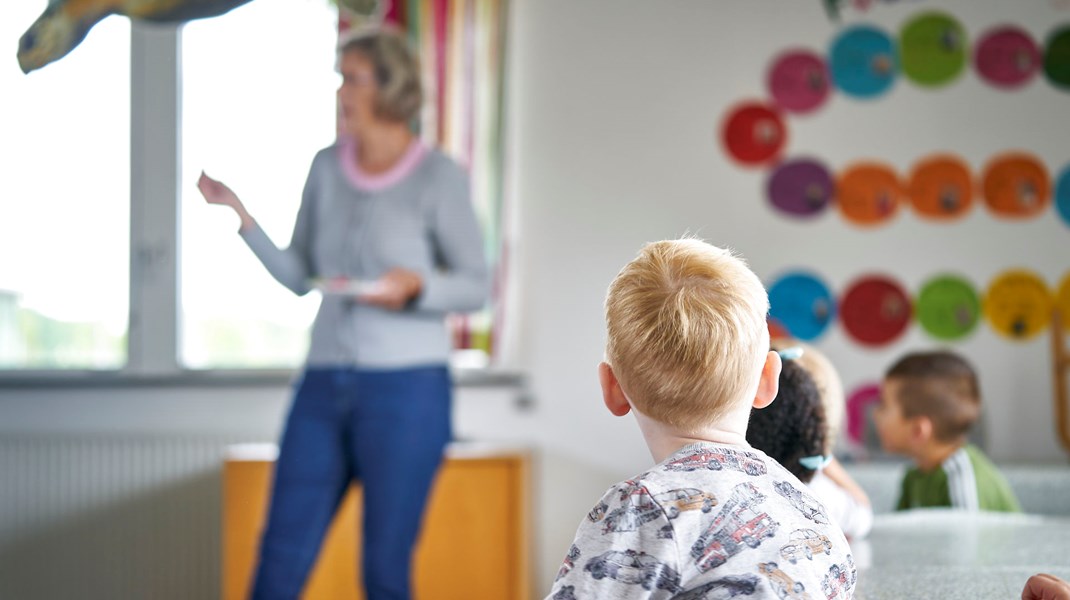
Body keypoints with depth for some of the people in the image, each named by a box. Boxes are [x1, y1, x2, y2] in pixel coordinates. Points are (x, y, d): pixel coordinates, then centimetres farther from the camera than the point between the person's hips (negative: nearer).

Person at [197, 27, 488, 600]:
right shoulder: (327, 167, 7)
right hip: (325, 383, 5)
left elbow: (476, 285, -3)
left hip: (406, 387, -4)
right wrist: (240, 215, 0)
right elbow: (298, 276, 11)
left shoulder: (437, 177, -6)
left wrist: (415, 286, -21)